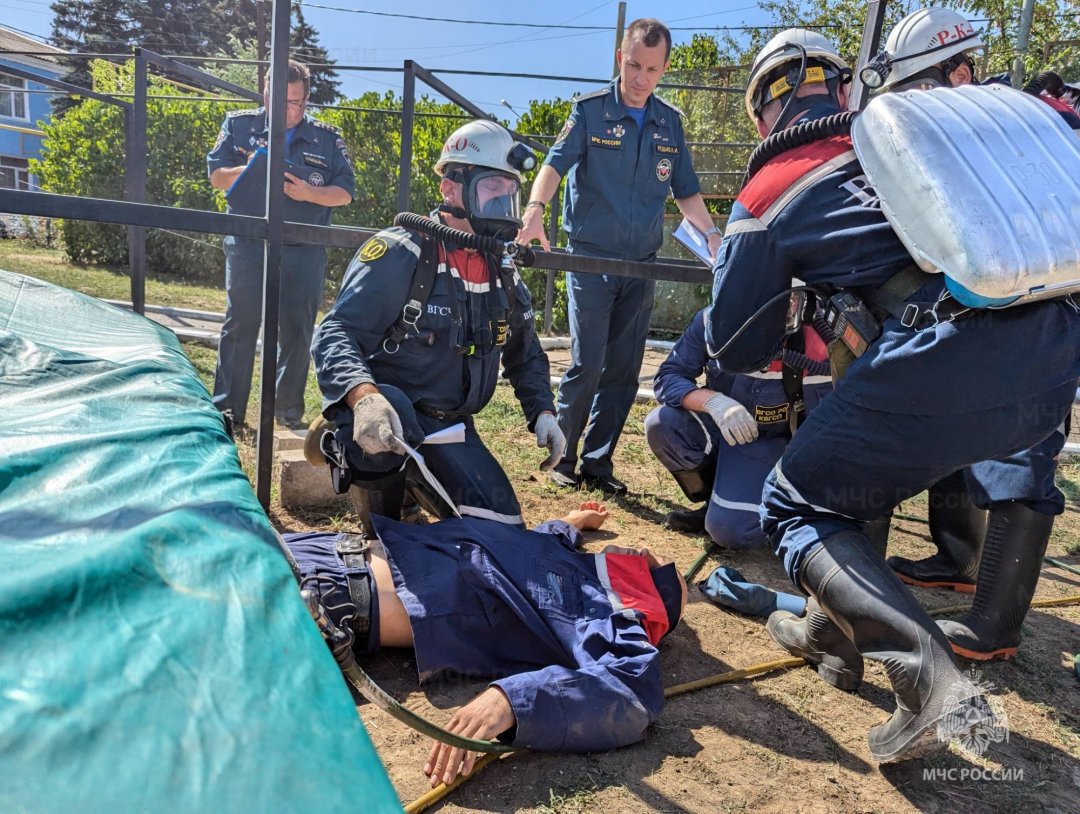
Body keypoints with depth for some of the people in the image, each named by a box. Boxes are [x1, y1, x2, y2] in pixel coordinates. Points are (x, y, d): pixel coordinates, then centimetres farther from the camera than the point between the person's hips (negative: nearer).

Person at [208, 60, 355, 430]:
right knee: (239, 326, 0)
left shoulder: (327, 138, 9)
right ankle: (227, 407, 8)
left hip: (304, 251, 1)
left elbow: (345, 192, 4)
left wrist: (308, 192, -14)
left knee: (297, 330, 4)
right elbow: (216, 175, 5)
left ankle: (290, 409, 17)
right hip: (248, 246, 0)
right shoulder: (239, 125, 10)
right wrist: (251, 168, -12)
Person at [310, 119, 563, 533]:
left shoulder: (502, 273, 9)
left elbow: (525, 355, 21)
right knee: (394, 406, -41)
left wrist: (542, 411, 3)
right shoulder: (402, 252, -14)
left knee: (499, 527, -4)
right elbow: (335, 334, -23)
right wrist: (363, 397, -44)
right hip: (386, 414, -6)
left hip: (450, 430, 6)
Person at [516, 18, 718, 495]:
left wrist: (712, 234, 1)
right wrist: (535, 210, -32)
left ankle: (597, 463, 16)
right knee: (587, 365, -10)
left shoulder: (670, 122, 12)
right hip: (591, 258, -4)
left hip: (642, 264, 4)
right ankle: (561, 456, 8)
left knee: (624, 371, 5)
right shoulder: (589, 110, 0)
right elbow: (556, 163, -13)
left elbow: (685, 191, 16)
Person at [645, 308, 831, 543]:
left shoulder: (811, 349, -25)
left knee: (730, 529, -26)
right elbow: (666, 377, -16)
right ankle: (714, 503, -3)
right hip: (717, 424, 4)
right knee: (661, 424, -28)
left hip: (768, 440, -4)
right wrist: (711, 400, -35)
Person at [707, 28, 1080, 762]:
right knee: (859, 455, 29)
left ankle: (936, 684, -7)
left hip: (946, 366, -7)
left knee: (795, 509, 11)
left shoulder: (771, 193, 7)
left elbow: (736, 348, 14)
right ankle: (833, 630, 35)